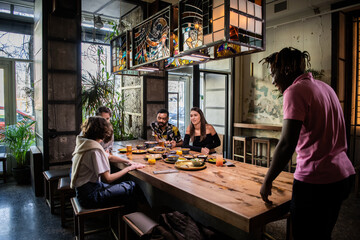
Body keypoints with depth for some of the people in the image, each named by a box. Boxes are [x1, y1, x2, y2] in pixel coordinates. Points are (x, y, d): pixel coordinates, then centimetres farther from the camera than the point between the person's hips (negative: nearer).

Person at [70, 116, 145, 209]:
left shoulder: (82, 144, 5)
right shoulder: (95, 150, -24)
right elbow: (107, 179, -22)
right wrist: (129, 168, -16)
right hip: (89, 196, -10)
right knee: (131, 187, -11)